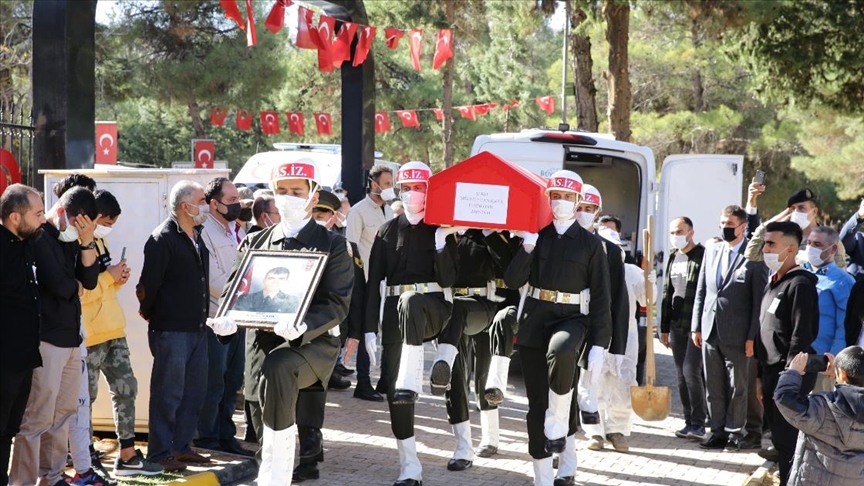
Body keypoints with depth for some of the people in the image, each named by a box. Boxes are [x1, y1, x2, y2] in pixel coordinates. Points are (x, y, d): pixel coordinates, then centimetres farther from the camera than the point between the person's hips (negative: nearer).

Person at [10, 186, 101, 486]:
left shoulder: (71, 239, 13)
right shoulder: (39, 237, -12)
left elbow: (89, 281, 6)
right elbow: (59, 285, -20)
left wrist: (87, 242, -6)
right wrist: (76, 285, 2)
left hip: (70, 337, 9)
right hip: (46, 338, -9)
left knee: (64, 412, 15)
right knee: (38, 417, -9)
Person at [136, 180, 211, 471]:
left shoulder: (197, 237, 13)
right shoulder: (163, 239, -14)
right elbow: (149, 284, -14)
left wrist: (203, 317, 16)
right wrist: (150, 314, -1)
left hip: (197, 328, 8)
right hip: (172, 330, -8)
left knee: (194, 391, 13)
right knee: (168, 394, -3)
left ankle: (181, 446, 23)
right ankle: (159, 454, 4)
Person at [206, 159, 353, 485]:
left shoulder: (332, 246, 1)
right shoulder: (255, 244, 12)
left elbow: (337, 304, -9)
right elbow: (234, 292, 10)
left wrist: (302, 327, -30)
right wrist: (227, 321, -15)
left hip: (312, 341, -5)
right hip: (261, 346, 5)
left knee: (277, 367, -37)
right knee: (266, 449, 7)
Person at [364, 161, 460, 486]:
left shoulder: (441, 231, 4)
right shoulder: (388, 232, 9)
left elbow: (447, 280, -4)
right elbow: (374, 282, 5)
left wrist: (441, 243, -15)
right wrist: (370, 328, -2)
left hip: (433, 307, -2)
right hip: (395, 314, 3)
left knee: (410, 301, -39)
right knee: (392, 389, -6)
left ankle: (411, 384, -40)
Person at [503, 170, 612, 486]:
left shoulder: (591, 244, 2)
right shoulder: (535, 237, 8)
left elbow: (601, 297, -1)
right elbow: (513, 281, 0)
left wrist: (598, 346, -8)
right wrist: (527, 247, -14)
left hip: (572, 317, -3)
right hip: (535, 317, 3)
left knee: (561, 350, -40)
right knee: (536, 400, 4)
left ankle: (558, 420, -17)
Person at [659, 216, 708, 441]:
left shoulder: (703, 256, -8)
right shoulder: (673, 258, 15)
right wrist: (664, 327, 18)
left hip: (698, 325, -7)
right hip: (677, 325, 7)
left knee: (691, 371, -13)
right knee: (682, 376, 8)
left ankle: (698, 423, -6)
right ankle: (690, 422, 14)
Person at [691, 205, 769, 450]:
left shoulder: (754, 257, -6)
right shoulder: (711, 252, 12)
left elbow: (759, 300, -7)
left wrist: (753, 336, -11)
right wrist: (696, 326, 8)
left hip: (737, 334, -5)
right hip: (710, 330, 5)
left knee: (737, 387, 3)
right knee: (713, 386, 9)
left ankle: (735, 432, 14)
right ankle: (718, 431, 17)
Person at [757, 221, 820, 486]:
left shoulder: (800, 284, -12)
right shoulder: (773, 282, 15)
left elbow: (801, 336, -17)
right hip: (772, 372, 9)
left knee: (789, 439, -5)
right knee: (779, 437, 13)